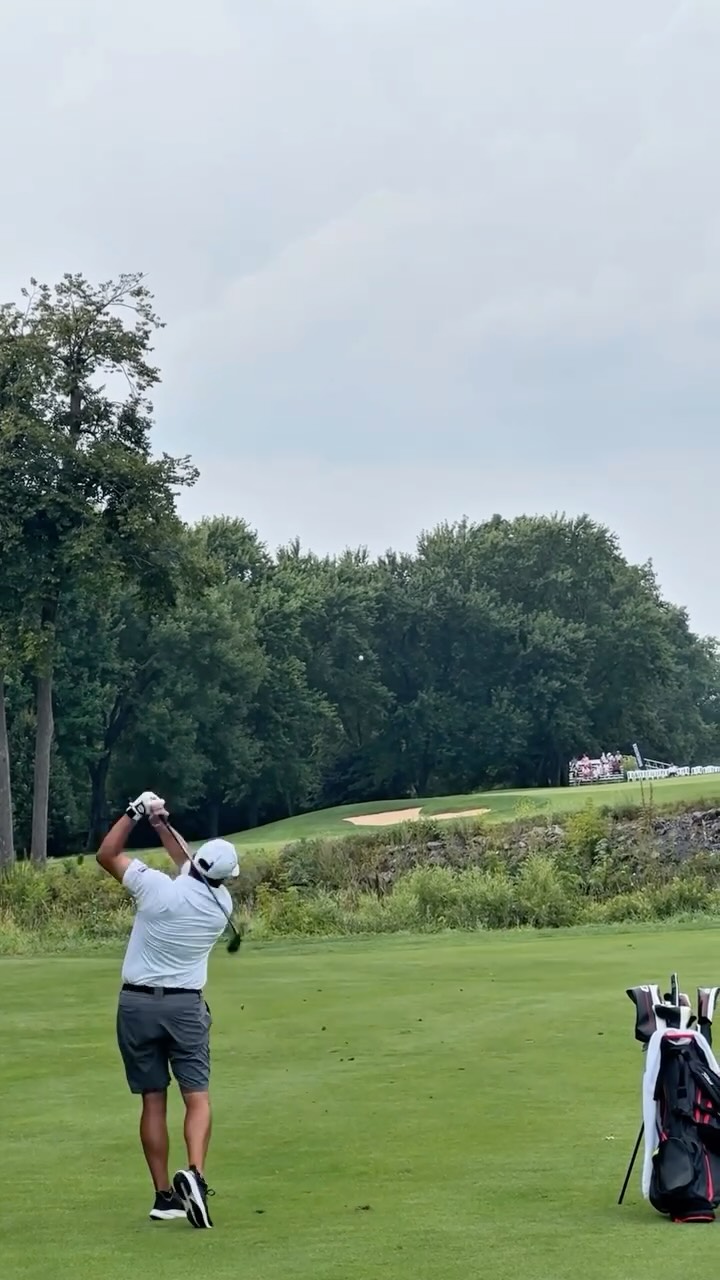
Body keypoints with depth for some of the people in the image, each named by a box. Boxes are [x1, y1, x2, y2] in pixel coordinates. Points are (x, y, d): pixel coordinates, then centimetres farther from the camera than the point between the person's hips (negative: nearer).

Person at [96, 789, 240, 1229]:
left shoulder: (159, 888, -13)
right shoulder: (222, 903, -2)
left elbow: (107, 854, 0)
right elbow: (197, 872, 18)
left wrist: (137, 812, 4)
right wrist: (164, 826, 17)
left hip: (138, 1003, 0)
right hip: (186, 1006, 0)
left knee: (153, 1101, 6)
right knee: (198, 1097, -1)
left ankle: (165, 1196, 7)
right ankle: (195, 1174, -25)